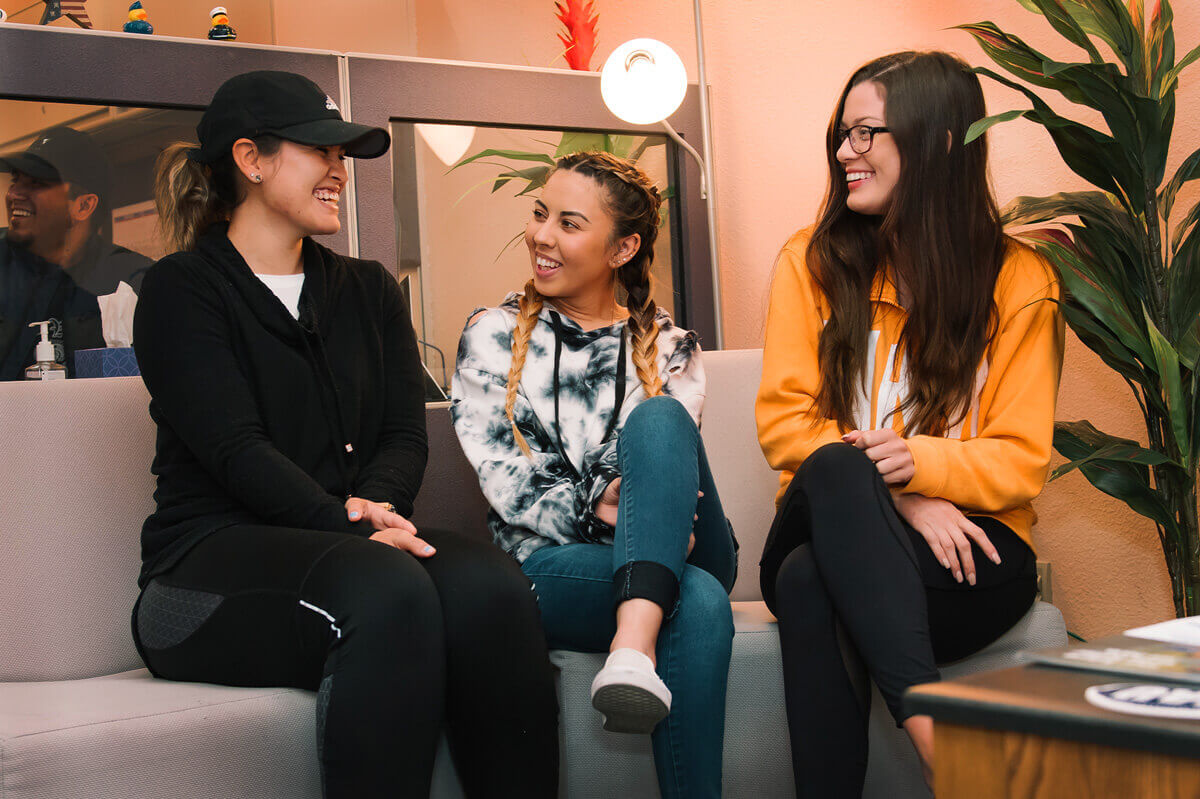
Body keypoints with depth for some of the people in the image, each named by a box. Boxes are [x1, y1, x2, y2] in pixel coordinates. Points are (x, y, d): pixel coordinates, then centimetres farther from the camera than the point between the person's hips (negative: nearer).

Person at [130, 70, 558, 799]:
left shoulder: (369, 290, 20)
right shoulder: (183, 291, 4)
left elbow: (405, 437, 9)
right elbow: (237, 450, -10)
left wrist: (373, 505, -14)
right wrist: (348, 524, -23)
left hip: (356, 541, 5)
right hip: (214, 556, -4)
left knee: (490, 586, -29)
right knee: (385, 589, -36)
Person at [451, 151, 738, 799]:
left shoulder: (668, 350, 17)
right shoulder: (492, 338, 13)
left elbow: (673, 443, 3)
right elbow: (500, 473, 1)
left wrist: (625, 501, -22)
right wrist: (588, 509, -18)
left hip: (671, 556, 2)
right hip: (549, 560, -2)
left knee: (656, 417, -33)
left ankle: (635, 645, -50)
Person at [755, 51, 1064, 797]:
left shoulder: (1019, 280, 4)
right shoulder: (811, 261, 8)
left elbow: (1021, 461, 1)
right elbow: (784, 420, 1)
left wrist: (923, 462, -21)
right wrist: (889, 493, -16)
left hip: (967, 545, -2)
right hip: (839, 531, 2)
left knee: (811, 581, -35)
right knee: (837, 470, -36)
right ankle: (928, 720, -45)